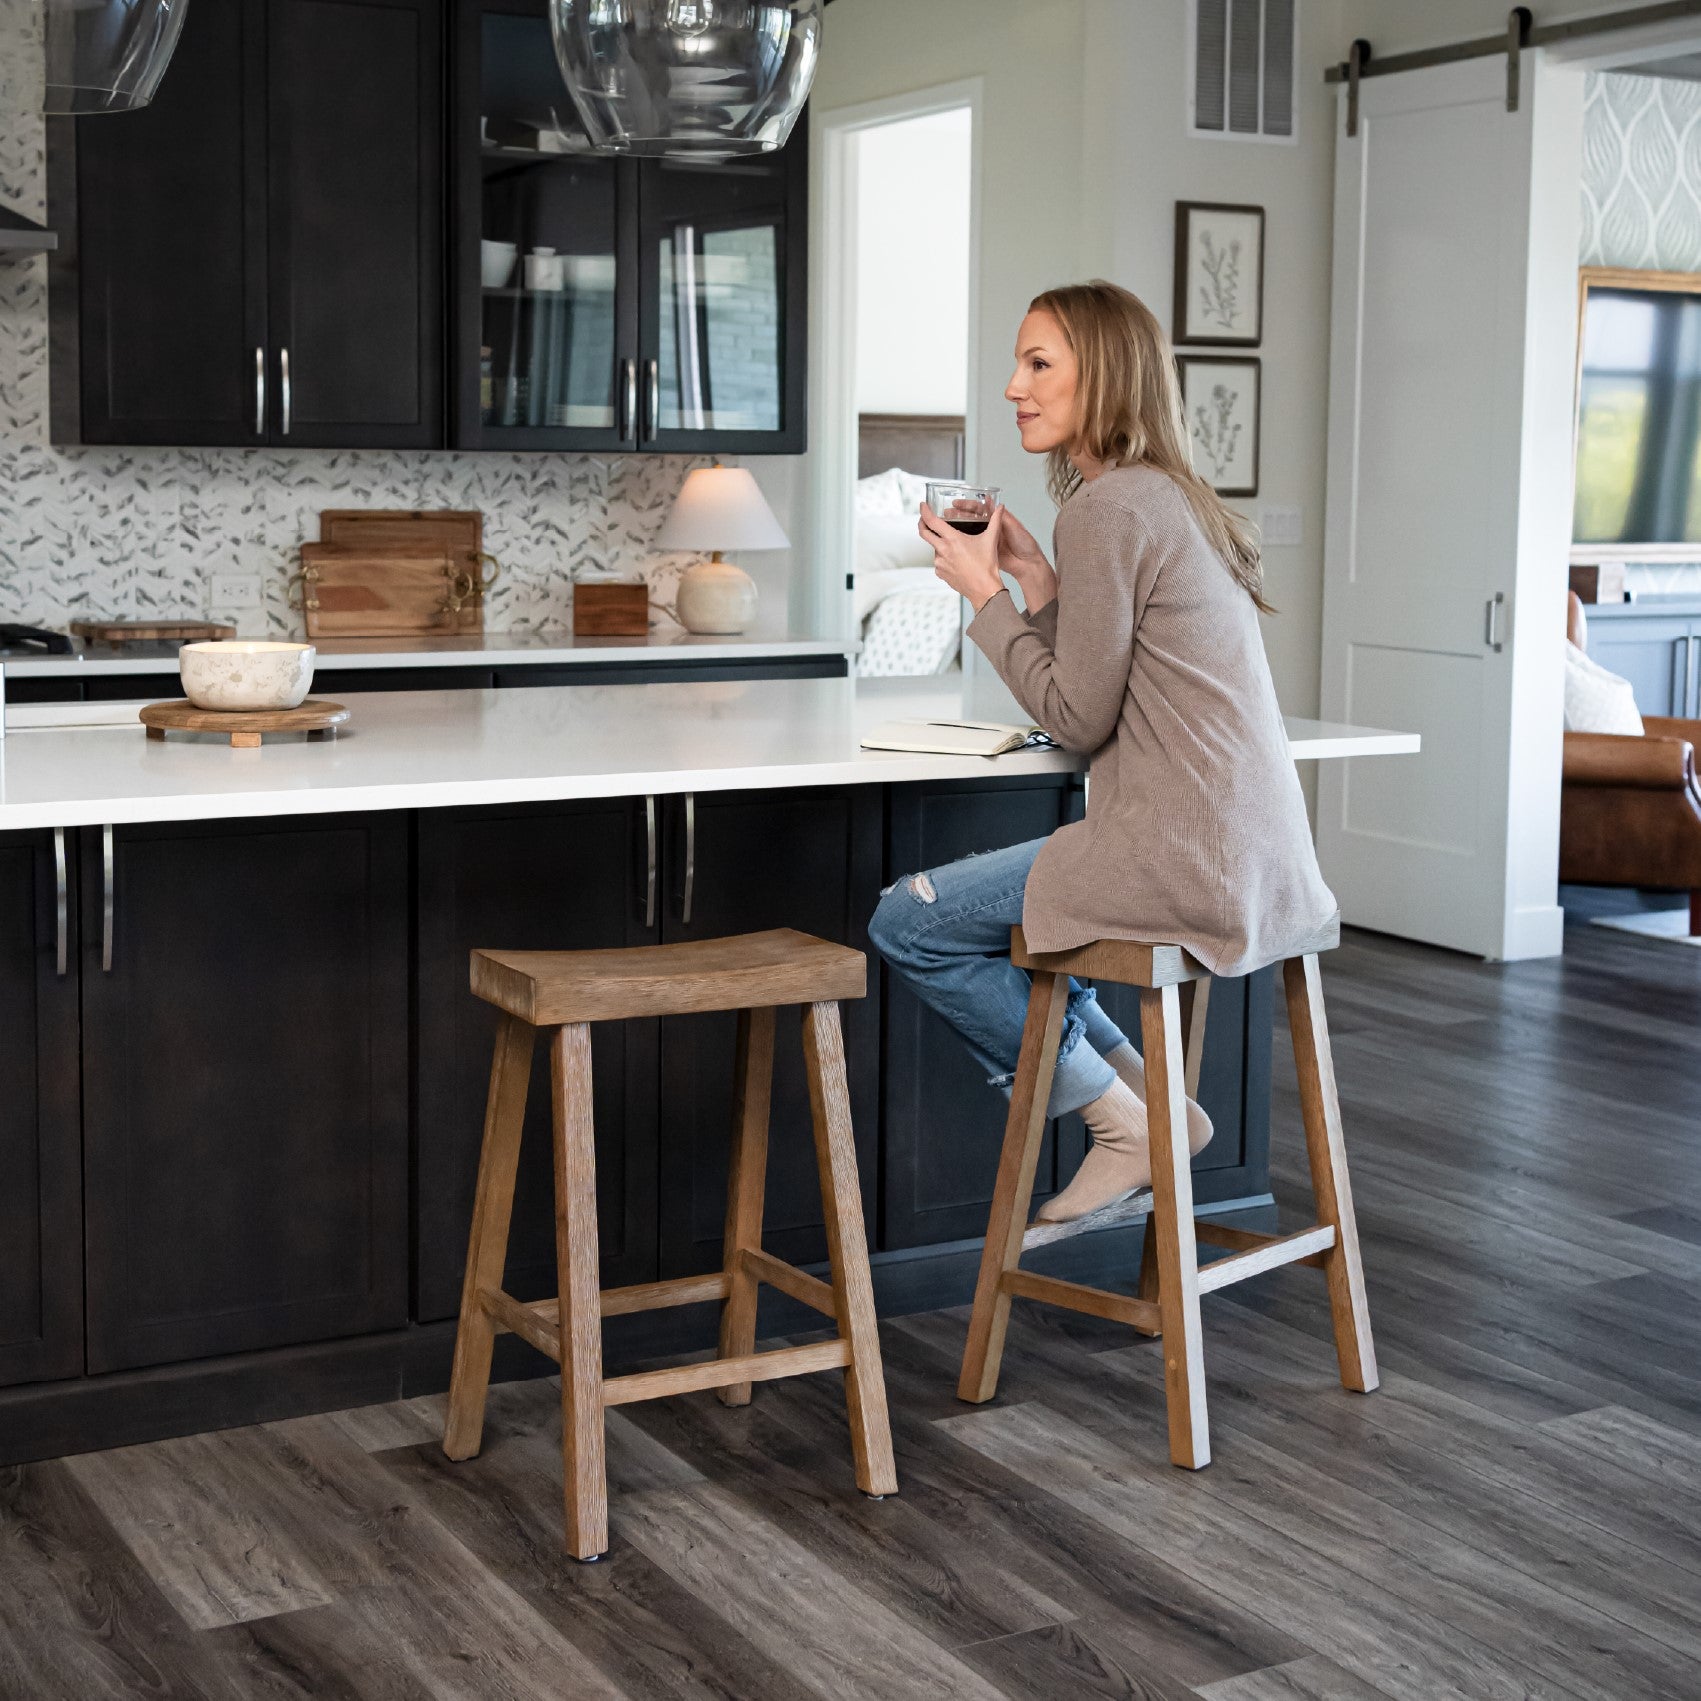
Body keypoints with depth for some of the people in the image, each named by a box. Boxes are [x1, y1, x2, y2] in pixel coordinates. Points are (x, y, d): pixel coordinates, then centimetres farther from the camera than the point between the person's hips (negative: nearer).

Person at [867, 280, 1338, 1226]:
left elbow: (1078, 718, -13)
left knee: (909, 924, -1)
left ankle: (1124, 1122, 5)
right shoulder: (1176, 498, 17)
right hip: (1255, 859, 10)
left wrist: (987, 593, -4)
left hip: (1182, 854, -10)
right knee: (974, 910, 25)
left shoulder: (1107, 507, -14)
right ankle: (1156, 1103, 19)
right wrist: (1035, 578, 10)